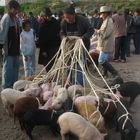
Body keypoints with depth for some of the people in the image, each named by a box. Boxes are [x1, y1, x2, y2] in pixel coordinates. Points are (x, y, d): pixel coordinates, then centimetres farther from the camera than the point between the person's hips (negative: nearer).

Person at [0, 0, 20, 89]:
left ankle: (14, 84, 24)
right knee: (8, 67, -3)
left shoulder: (16, 18, 12)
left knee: (16, 66, 13)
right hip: (8, 48, -8)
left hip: (15, 47, 8)